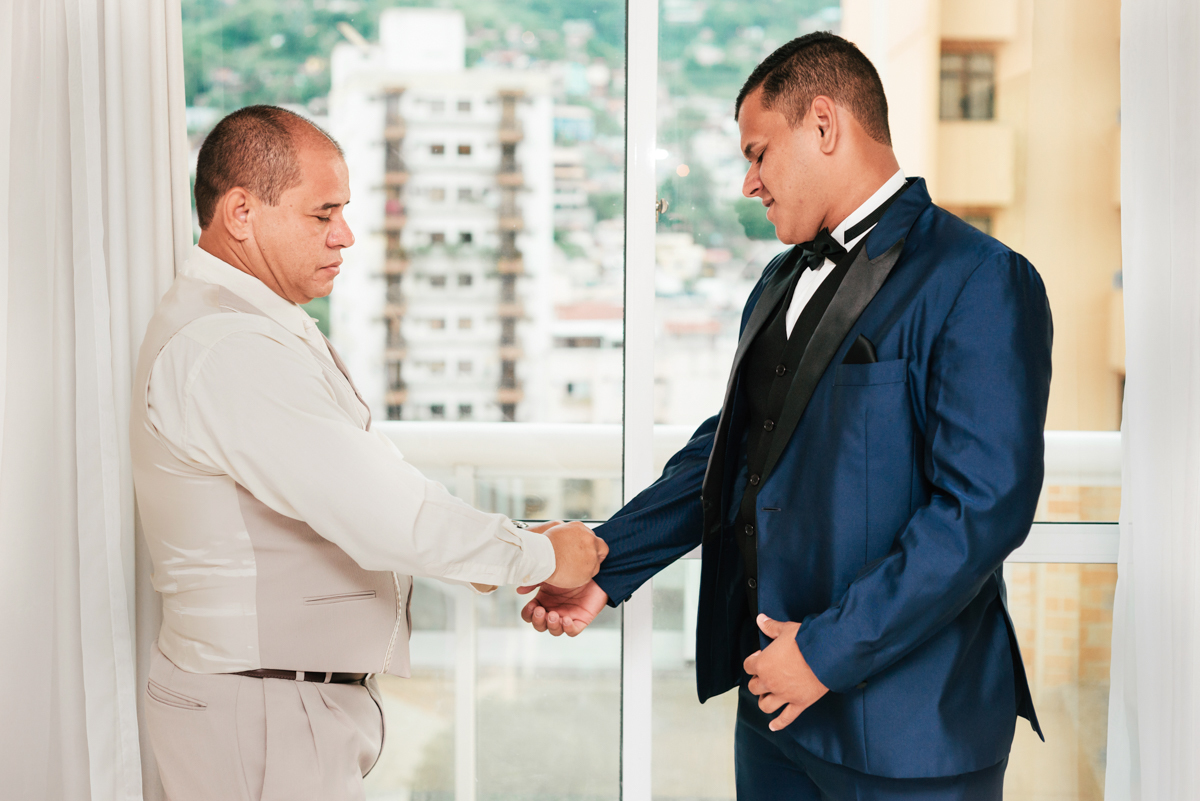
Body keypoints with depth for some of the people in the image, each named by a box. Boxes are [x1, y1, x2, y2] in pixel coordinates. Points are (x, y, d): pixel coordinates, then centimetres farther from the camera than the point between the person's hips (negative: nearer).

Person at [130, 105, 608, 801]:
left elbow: (351, 485, 17)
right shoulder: (227, 351, -22)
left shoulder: (256, 327, 14)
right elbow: (377, 510, -25)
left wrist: (472, 549, 5)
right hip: (262, 719, -10)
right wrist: (537, 556, -13)